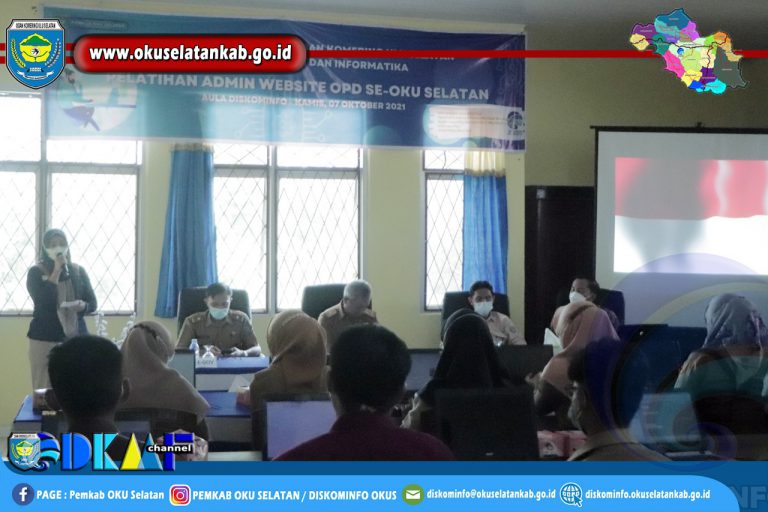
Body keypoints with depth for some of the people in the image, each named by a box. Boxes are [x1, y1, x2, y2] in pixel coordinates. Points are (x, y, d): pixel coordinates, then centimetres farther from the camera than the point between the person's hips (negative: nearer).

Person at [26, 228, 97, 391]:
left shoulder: (78, 271, 8)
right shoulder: (36, 272, -1)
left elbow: (93, 303, 11)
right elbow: (43, 301, -15)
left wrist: (83, 306, -13)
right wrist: (57, 271, -13)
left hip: (76, 337, 3)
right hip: (45, 339, -2)